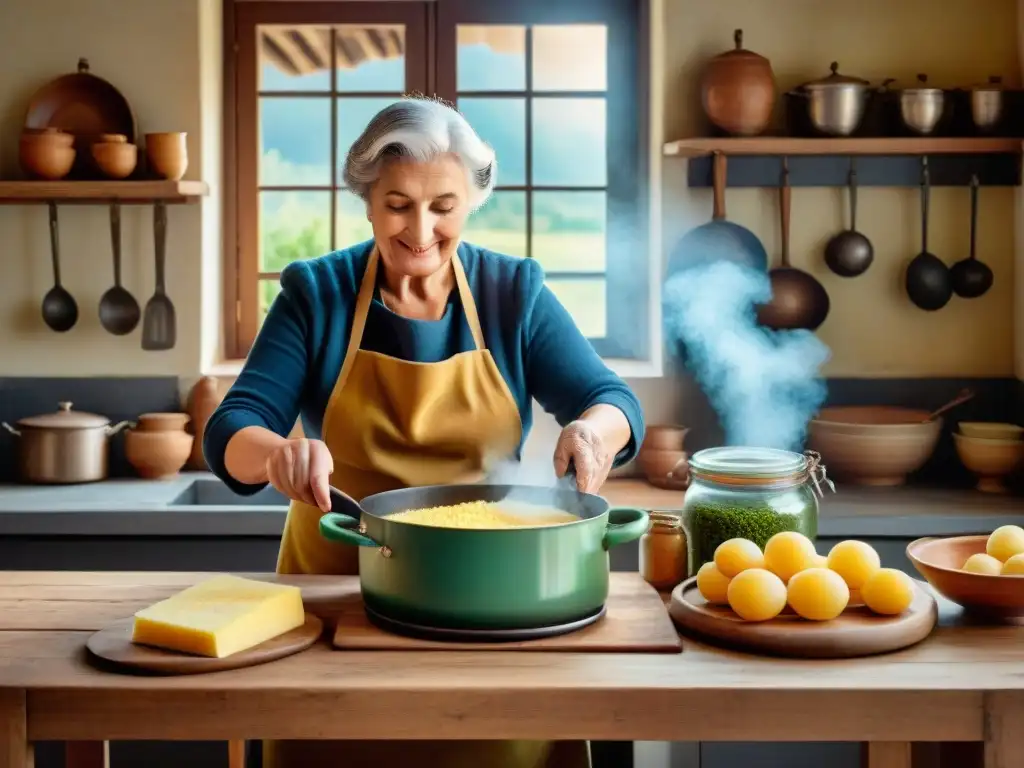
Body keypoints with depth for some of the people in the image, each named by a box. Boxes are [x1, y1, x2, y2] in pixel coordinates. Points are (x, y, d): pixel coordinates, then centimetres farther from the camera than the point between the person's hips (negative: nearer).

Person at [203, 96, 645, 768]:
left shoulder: (515, 293, -1)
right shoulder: (316, 293, -4)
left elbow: (614, 402, -4)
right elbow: (230, 435, -11)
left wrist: (594, 429, -28)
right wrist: (277, 453, -34)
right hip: (338, 590, 0)